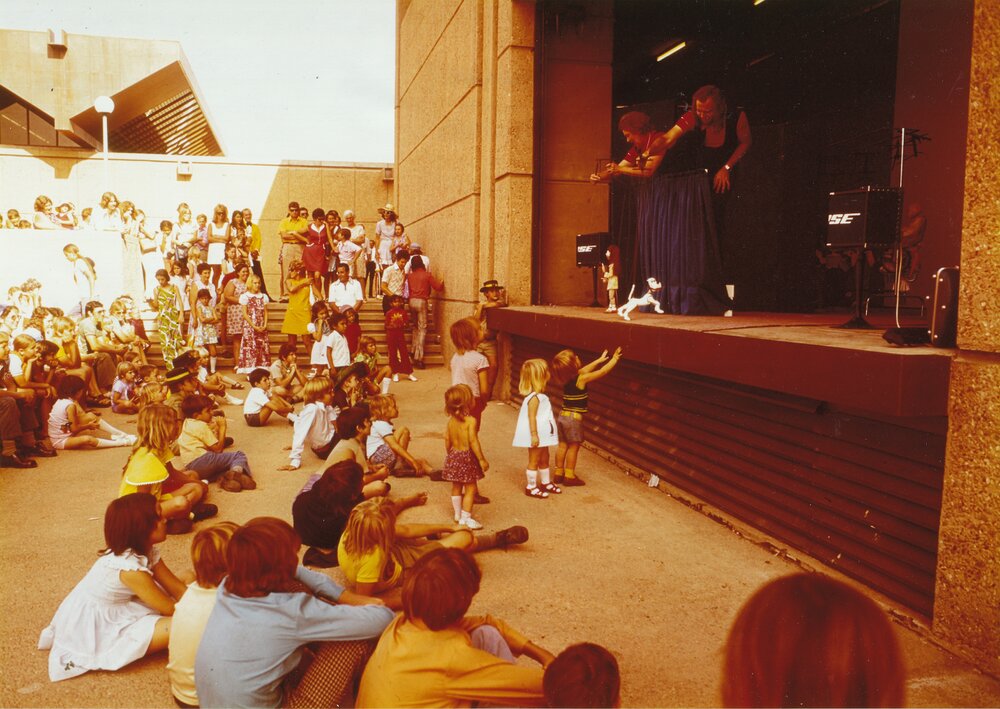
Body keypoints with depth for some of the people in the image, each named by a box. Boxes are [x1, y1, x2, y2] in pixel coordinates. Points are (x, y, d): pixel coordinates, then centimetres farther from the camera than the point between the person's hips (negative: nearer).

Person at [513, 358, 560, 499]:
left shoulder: (539, 396, 9)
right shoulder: (534, 397, -23)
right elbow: (531, 417, -25)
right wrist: (534, 435, -26)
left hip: (542, 435, 10)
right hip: (537, 435, -10)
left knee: (544, 459, 19)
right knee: (534, 460, 1)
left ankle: (545, 483, 33)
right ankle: (531, 487, 12)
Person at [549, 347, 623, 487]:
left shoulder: (567, 378, 4)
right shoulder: (581, 379, -17)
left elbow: (584, 370, 20)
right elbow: (603, 372, -14)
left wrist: (599, 360, 26)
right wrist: (614, 358, -3)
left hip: (562, 416, 7)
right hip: (574, 418, -7)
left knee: (563, 445, 15)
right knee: (573, 447, 4)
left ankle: (559, 473, 23)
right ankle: (569, 476, 11)